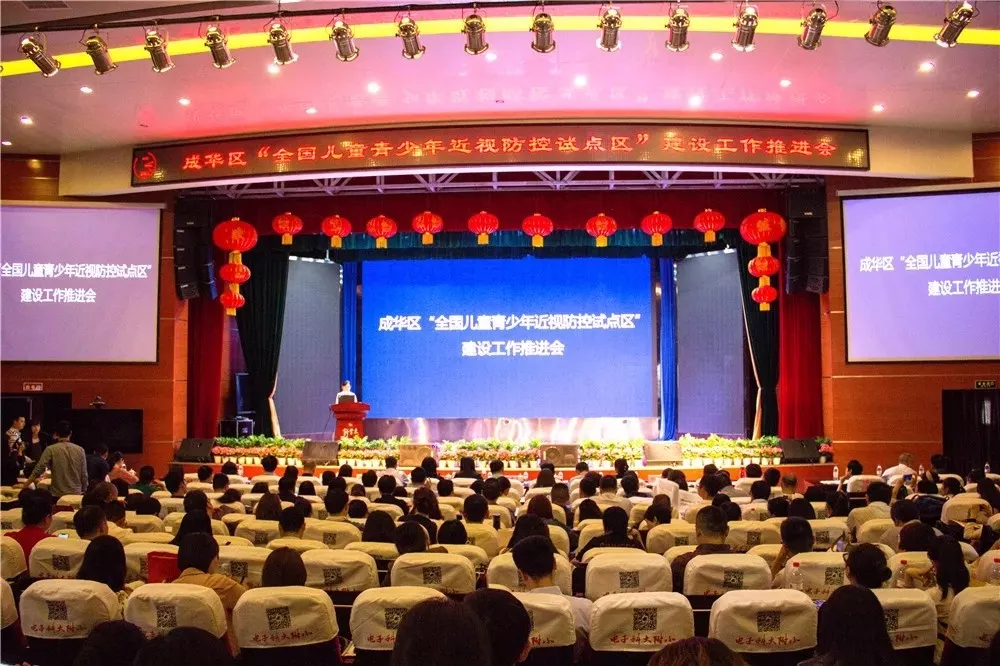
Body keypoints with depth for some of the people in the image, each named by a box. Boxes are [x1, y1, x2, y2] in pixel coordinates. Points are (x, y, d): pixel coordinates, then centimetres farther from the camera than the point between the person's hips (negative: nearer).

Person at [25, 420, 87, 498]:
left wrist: (24, 486, 3)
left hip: (57, 495, -2)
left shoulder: (51, 450, -6)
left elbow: (37, 471, -8)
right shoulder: (80, 450, 0)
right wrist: (83, 492, 13)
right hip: (76, 494, 2)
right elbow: (84, 476, 1)